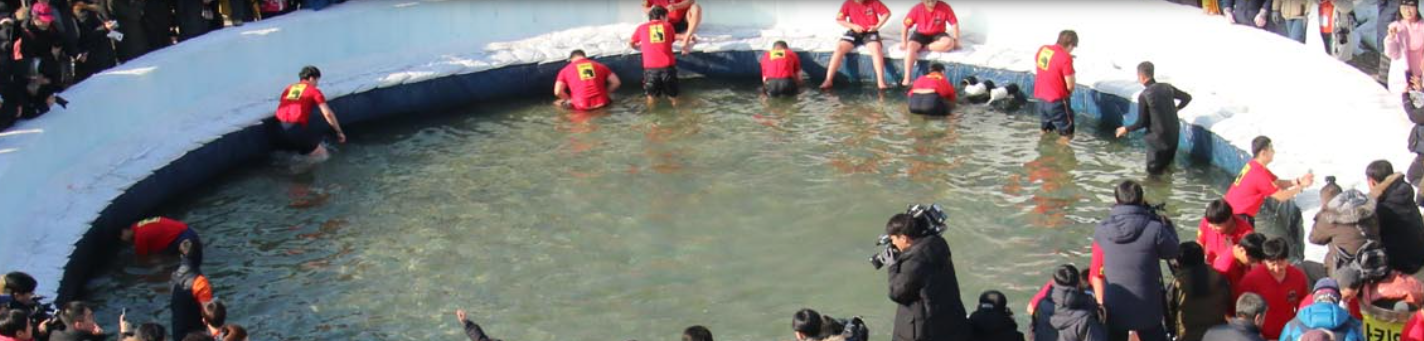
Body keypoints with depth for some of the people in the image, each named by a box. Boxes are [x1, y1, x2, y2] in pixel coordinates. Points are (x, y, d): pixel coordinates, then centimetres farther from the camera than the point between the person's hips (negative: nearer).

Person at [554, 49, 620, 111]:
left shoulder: (565, 70, 6)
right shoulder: (599, 65, 12)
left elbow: (558, 92, -4)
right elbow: (616, 82, 9)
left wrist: (571, 100, 13)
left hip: (582, 106, -2)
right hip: (601, 103, 2)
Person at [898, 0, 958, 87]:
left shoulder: (944, 7, -16)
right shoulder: (916, 10, -15)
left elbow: (954, 23, -8)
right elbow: (906, 26, -7)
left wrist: (956, 41, -9)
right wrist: (904, 43, -9)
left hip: (938, 34, 0)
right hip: (921, 34, 0)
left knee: (949, 43, -34)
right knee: (910, 46, -31)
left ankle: (923, 47, -20)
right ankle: (907, 79, -31)